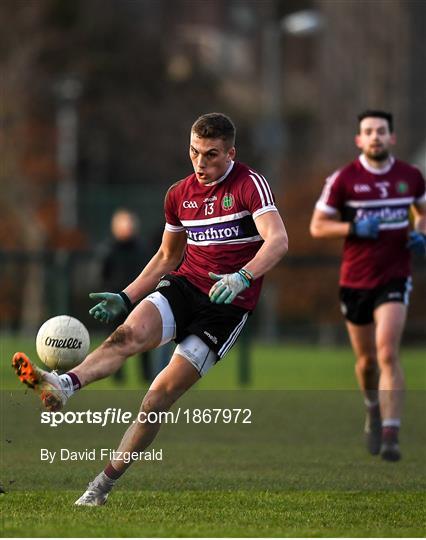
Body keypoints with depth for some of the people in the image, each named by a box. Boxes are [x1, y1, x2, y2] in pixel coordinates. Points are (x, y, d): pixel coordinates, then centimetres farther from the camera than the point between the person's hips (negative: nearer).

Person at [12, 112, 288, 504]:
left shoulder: (250, 185, -8)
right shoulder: (180, 194, 11)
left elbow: (278, 240, -22)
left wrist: (243, 277, -39)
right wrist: (124, 298, 12)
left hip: (228, 304, -5)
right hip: (185, 284, 5)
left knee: (162, 395, -13)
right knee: (132, 332, -29)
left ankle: (104, 483, -5)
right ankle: (64, 385, -54)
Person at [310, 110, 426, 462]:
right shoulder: (343, 179, -6)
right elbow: (317, 226, -2)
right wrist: (354, 228, -18)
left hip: (394, 278, -1)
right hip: (355, 280, 1)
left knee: (388, 353, -18)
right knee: (366, 359, 13)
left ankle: (390, 435, -21)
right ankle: (374, 410, 44)